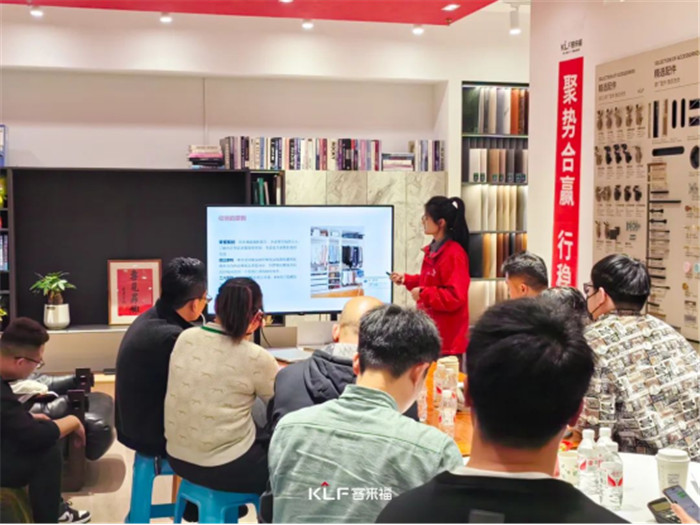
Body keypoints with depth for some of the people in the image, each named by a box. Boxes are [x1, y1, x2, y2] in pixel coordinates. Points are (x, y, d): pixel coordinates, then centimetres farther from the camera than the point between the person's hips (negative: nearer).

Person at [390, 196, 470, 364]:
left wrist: (423, 294, -23)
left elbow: (455, 297, -24)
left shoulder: (454, 254, -20)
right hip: (432, 331, 10)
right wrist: (406, 279, 11)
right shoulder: (433, 249, 10)